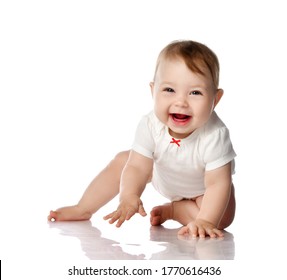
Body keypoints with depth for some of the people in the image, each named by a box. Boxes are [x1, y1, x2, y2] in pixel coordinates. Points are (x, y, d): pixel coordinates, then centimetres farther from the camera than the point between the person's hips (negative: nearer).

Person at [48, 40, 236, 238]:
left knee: (221, 218, -25)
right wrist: (129, 197, -50)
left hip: (201, 187, -3)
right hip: (162, 172, 3)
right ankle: (83, 210, 11)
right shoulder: (151, 125, -33)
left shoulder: (215, 135, -42)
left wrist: (204, 221, -51)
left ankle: (173, 210, -3)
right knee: (122, 161, -4)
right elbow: (137, 167, -31)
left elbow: (218, 184, -39)